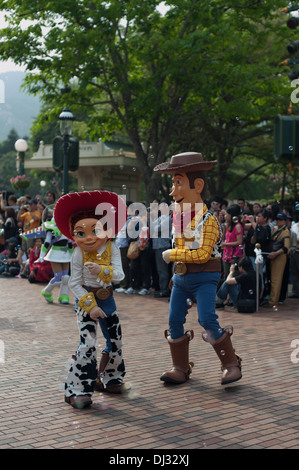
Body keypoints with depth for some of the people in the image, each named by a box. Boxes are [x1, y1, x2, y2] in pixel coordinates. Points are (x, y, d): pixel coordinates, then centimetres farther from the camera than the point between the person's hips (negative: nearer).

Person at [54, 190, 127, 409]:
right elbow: (75, 283, -12)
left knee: (115, 340, 11)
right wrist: (90, 306, -19)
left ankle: (109, 378, 33)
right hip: (86, 300, -4)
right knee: (88, 343, -14)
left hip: (107, 298, 4)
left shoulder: (112, 249, -9)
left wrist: (102, 271, -37)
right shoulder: (79, 254, -14)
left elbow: (119, 275, -18)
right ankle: (79, 389, -7)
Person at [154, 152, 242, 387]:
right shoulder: (178, 216, 8)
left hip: (204, 278, -7)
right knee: (174, 321, 4)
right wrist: (178, 268, 13)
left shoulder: (208, 219, -15)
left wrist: (173, 255, -17)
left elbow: (203, 253, -22)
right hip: (181, 276, 7)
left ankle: (231, 364, 0)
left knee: (207, 319, -16)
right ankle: (181, 368, 15)